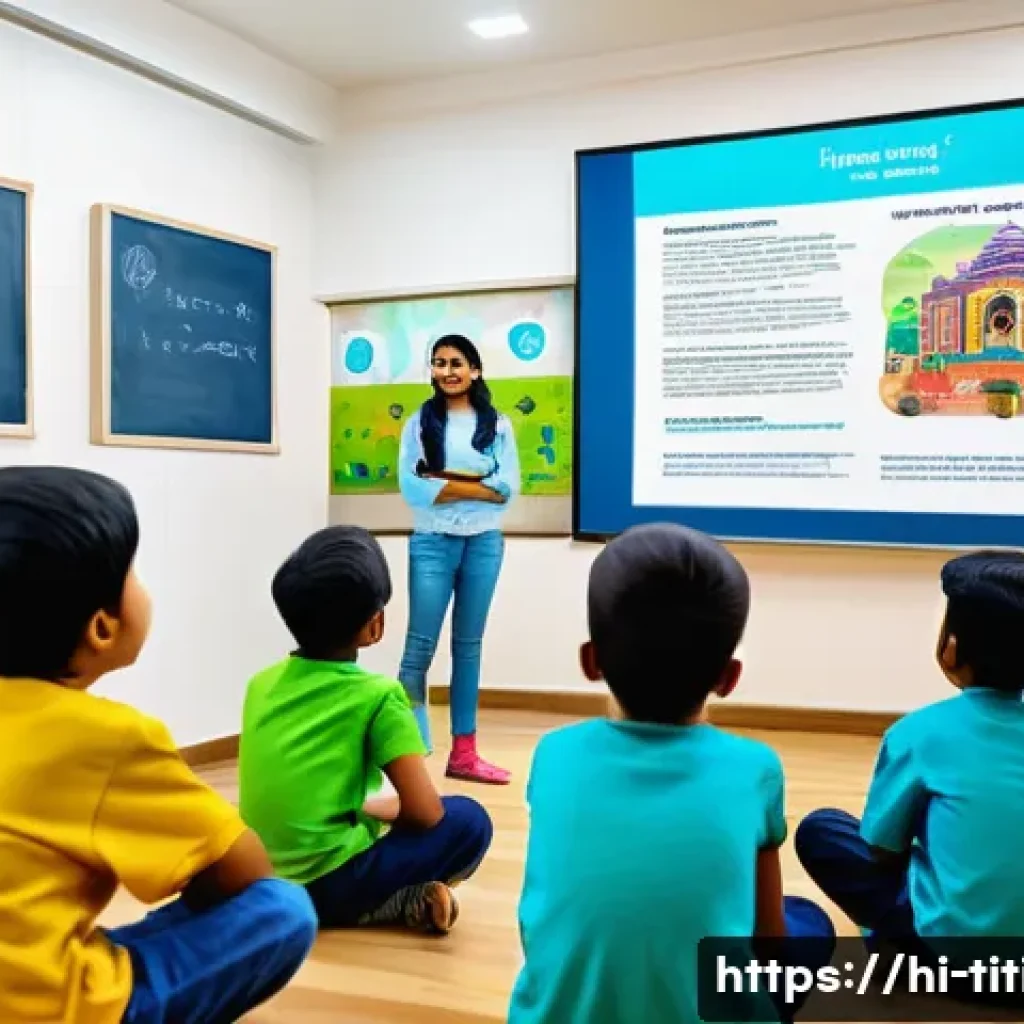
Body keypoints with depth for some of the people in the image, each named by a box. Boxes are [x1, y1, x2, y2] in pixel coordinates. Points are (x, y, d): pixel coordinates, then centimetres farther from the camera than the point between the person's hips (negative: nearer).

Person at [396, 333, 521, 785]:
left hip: (484, 543, 2)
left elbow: (508, 487, -4)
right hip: (432, 542, -2)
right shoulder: (419, 423, 2)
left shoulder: (497, 424, 6)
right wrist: (476, 486, -10)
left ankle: (463, 753, 18)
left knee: (468, 645, 10)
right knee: (420, 645, -4)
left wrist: (445, 482, -9)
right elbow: (411, 488, -9)